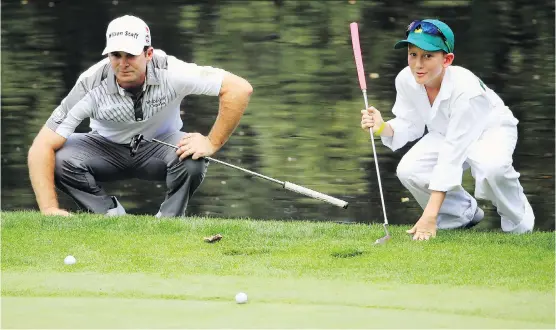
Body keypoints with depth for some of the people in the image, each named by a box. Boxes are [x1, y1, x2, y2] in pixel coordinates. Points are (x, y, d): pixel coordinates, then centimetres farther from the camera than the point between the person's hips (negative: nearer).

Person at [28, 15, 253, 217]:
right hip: (107, 147, 0)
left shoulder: (169, 72, -29)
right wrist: (50, 209, -40)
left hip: (159, 145, 0)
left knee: (192, 160, -34)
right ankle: (112, 217, -9)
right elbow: (42, 147, -30)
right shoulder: (91, 85, -29)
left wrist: (212, 143, -31)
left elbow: (239, 89, -28)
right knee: (61, 160, -30)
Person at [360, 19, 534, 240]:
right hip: (445, 133, 6)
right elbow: (410, 126, -7)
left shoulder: (465, 89, -39)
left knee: (491, 166, -40)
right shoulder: (406, 80, -22)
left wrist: (430, 215, -42)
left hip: (491, 130, -6)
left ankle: (517, 219, -6)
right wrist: (382, 128, -33)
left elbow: (452, 156, -40)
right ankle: (465, 212, 7)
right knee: (408, 170, -22)